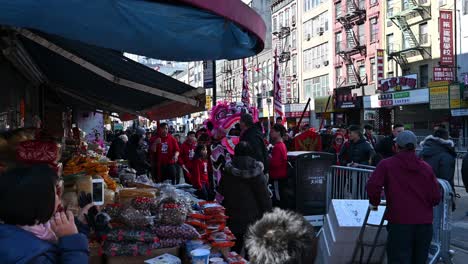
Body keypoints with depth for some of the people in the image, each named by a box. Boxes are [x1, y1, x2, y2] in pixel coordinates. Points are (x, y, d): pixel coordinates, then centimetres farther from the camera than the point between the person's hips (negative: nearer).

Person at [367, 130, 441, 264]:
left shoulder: (387, 164, -3)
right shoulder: (426, 167, 6)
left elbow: (372, 186, -15)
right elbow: (436, 198, 3)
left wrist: (375, 203, 3)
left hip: (400, 223, -4)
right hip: (424, 223, 4)